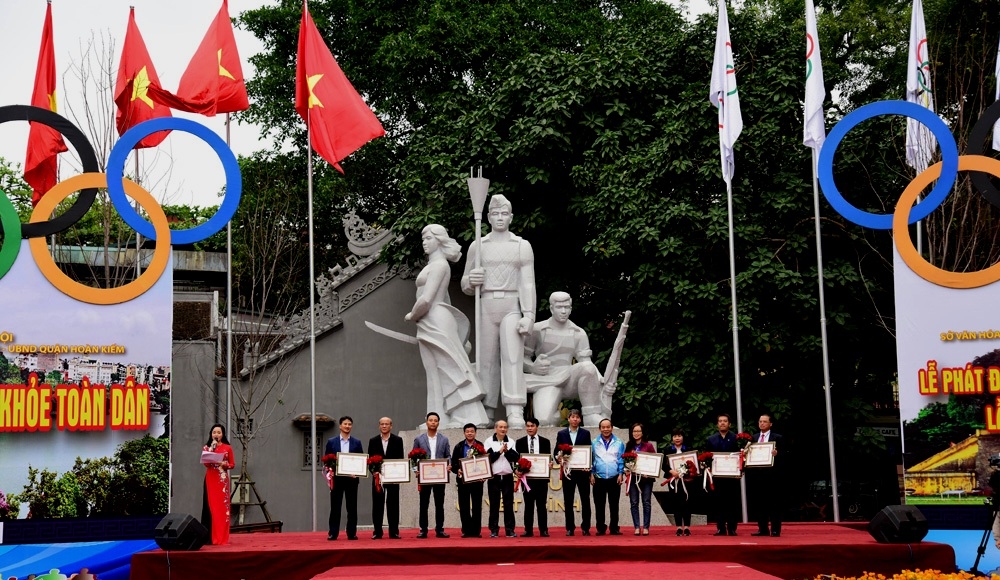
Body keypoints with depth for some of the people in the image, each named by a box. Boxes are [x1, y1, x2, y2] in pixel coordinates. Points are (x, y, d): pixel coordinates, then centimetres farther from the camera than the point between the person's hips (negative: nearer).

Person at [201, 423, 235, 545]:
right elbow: (206, 463, -6)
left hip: (222, 480, 0)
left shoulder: (227, 448, 7)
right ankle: (211, 536, -1)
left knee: (222, 507, -2)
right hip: (210, 479, 0)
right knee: (211, 506, -2)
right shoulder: (207, 447, 8)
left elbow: (232, 464, 8)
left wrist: (224, 464, -12)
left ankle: (222, 537, 0)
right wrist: (212, 448, -12)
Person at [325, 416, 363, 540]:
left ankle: (352, 533, 7)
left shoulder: (357, 442, 8)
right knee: (335, 507, 1)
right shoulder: (331, 442, 6)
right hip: (336, 478, -1)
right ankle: (333, 533, 4)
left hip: (351, 478, 1)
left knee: (352, 507, 2)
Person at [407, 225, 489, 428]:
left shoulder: (439, 265, -10)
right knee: (438, 373, 8)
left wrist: (412, 316, -3)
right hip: (431, 326, 10)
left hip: (436, 322, -10)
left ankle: (469, 419, -13)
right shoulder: (434, 265, 19)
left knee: (450, 369, -11)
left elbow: (426, 300, -19)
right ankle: (442, 420, 9)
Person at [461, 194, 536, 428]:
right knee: (487, 361, 1)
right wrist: (471, 281, -9)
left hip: (512, 307, -2)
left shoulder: (522, 246, 7)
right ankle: (488, 414, 2)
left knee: (512, 358, -15)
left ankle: (515, 415, -24)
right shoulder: (477, 246, 12)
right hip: (486, 307, 2)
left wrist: (528, 315, -12)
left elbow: (528, 283, 0)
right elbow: (465, 285, 16)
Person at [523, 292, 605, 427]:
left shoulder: (579, 333, 13)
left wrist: (601, 379, -15)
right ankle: (554, 415, -1)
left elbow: (586, 361, 6)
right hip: (547, 383, -3)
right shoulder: (537, 330, 6)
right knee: (544, 421, -36)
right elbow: (522, 358, 8)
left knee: (587, 368, -34)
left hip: (570, 380, 3)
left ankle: (592, 417, -24)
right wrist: (533, 368, -16)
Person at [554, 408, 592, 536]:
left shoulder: (586, 433, 7)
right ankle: (570, 528, 9)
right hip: (568, 471, 1)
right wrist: (561, 457, -16)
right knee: (568, 501, 3)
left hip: (582, 471, -1)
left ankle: (585, 527, 7)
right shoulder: (561, 434, 8)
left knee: (585, 500, 1)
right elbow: (556, 451, 6)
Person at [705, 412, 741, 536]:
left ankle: (732, 528, 4)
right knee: (718, 502, 2)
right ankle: (721, 528, 6)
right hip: (717, 475, 2)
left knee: (733, 501, 0)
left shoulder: (736, 438, 3)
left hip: (732, 475, -2)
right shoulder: (711, 440, 12)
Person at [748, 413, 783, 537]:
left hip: (771, 474, -4)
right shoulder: (753, 438, 16)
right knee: (758, 503, 5)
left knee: (773, 503, -1)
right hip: (756, 473, 4)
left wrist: (776, 454, -23)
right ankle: (763, 529, 12)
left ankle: (775, 530, 3)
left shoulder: (777, 438, 3)